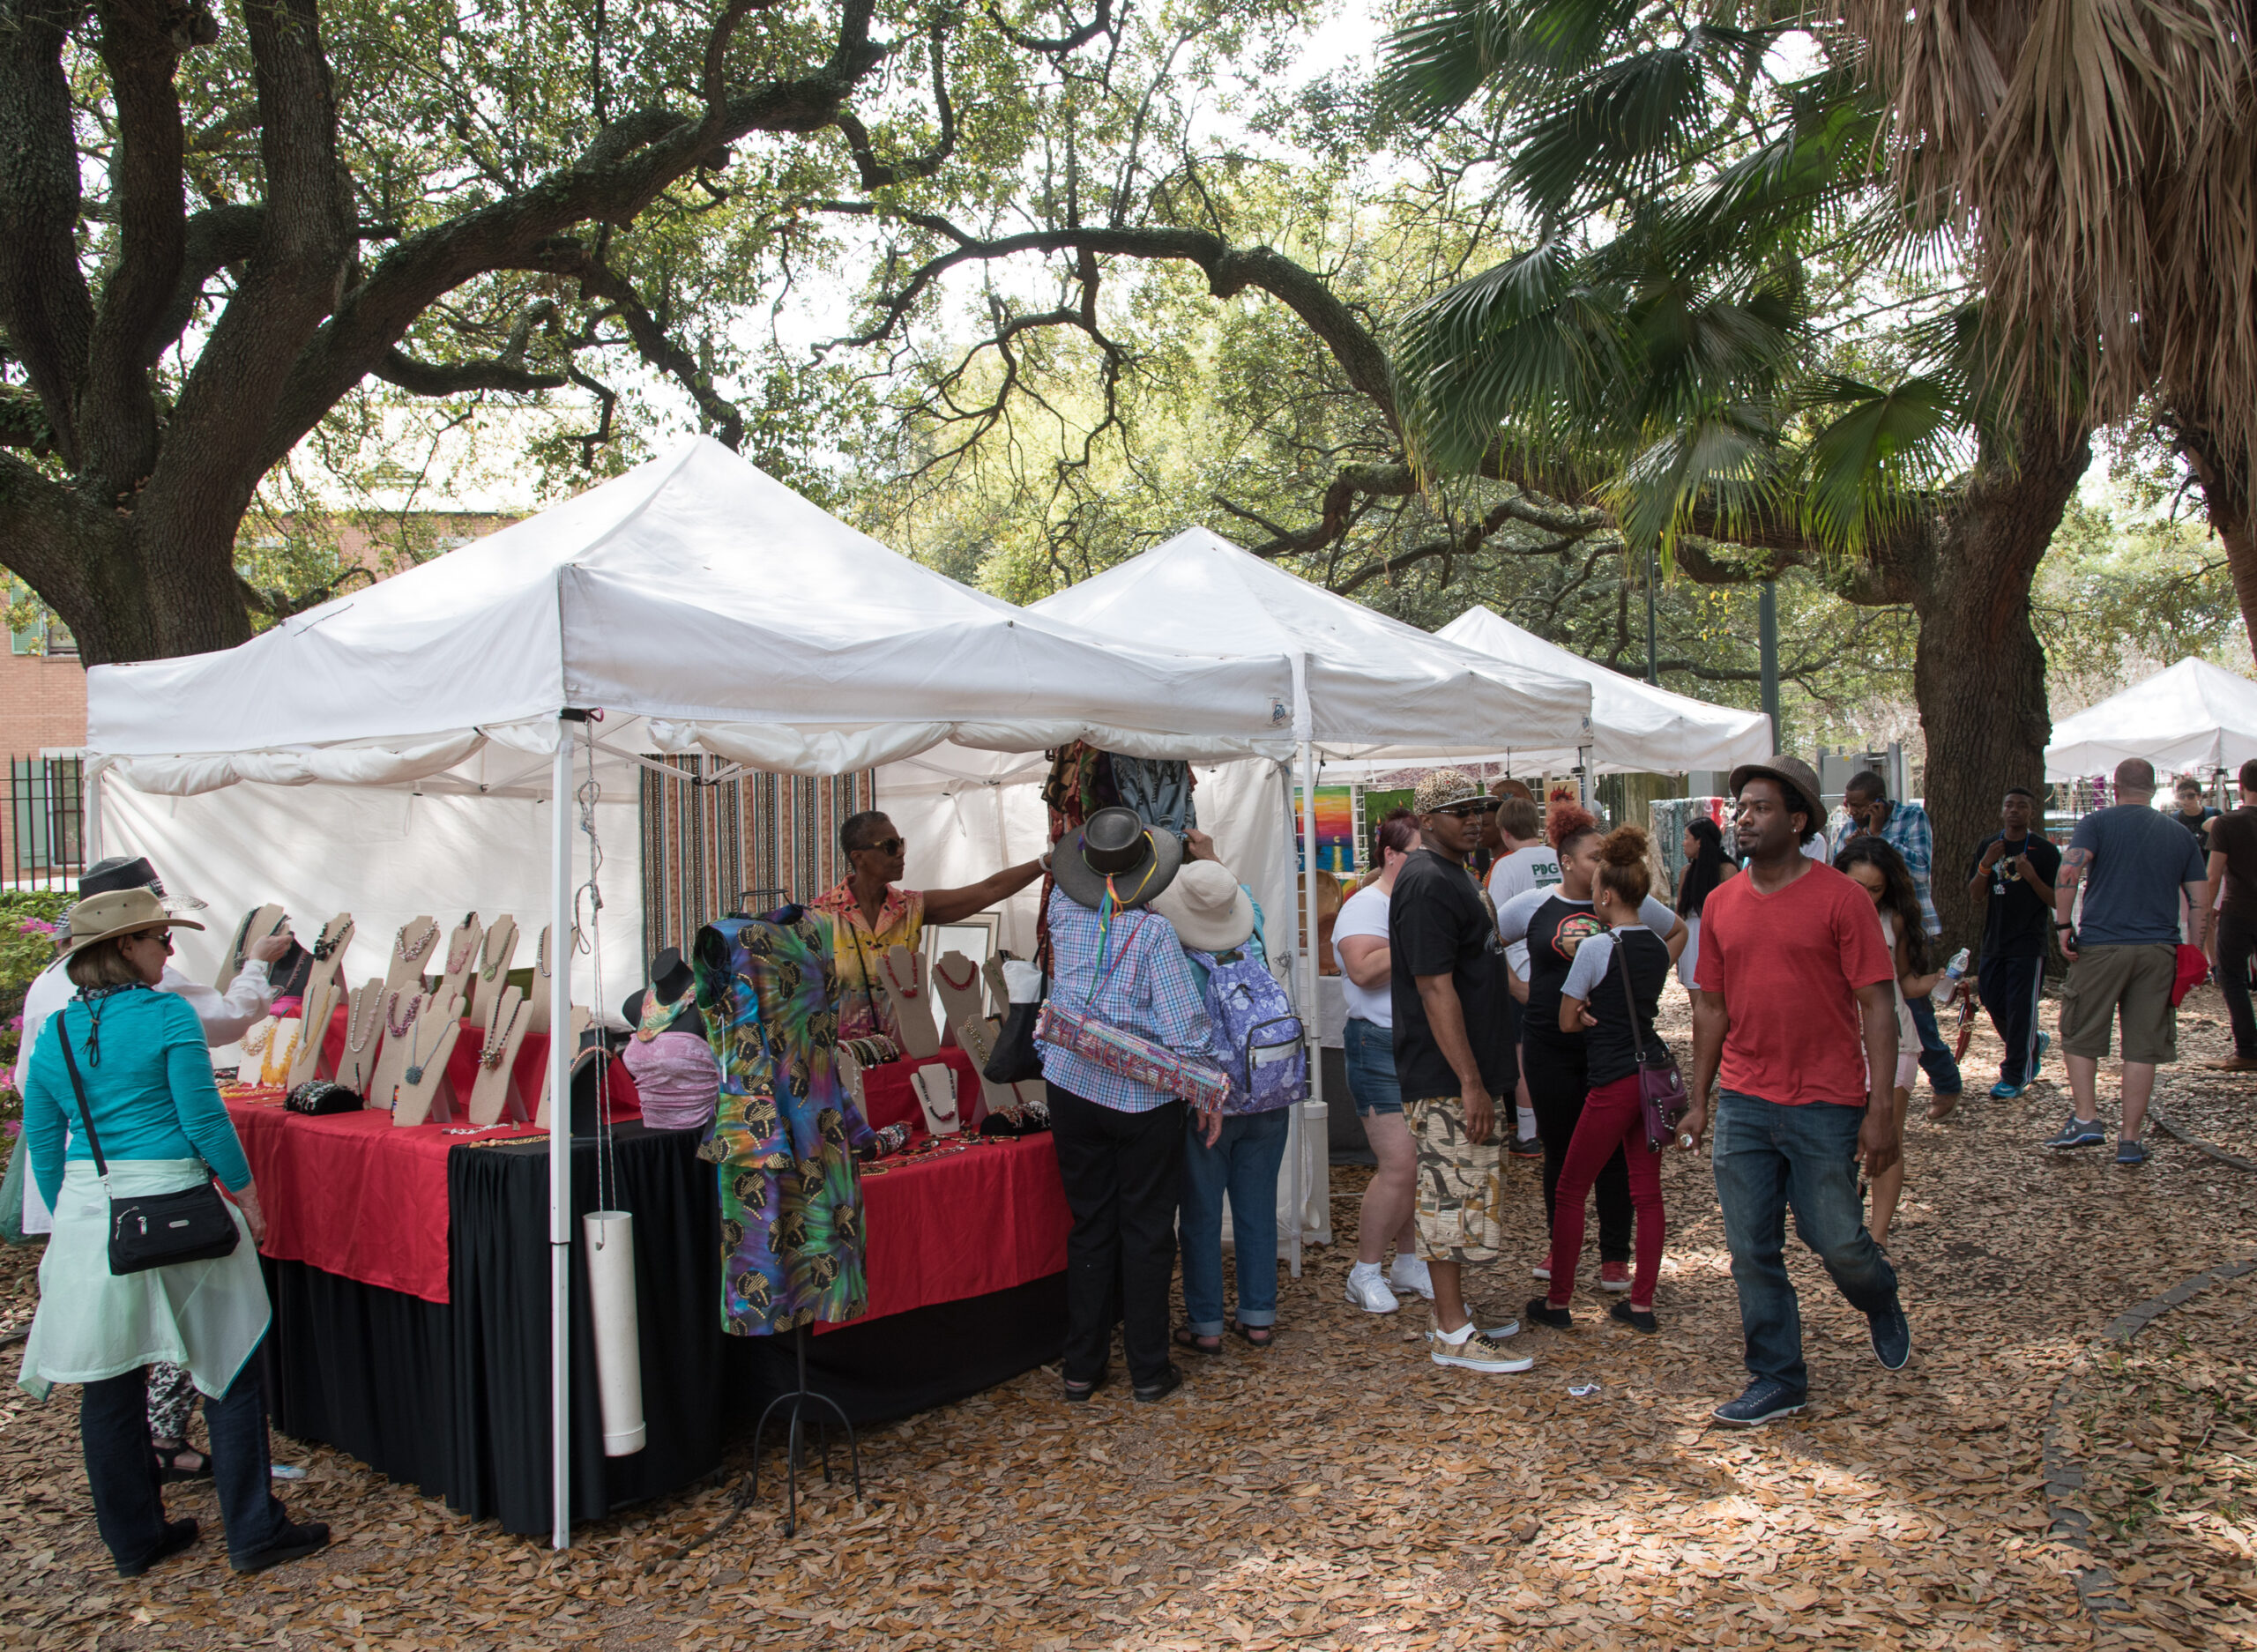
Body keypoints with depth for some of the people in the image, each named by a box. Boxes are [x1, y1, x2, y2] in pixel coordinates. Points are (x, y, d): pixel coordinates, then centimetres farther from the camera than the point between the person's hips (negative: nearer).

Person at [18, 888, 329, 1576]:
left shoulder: (52, 1035, 7)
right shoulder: (168, 1015, -11)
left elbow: (43, 1145, 12)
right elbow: (203, 1118, -12)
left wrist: (71, 1222, 21)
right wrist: (247, 1196, -2)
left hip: (88, 1217, 6)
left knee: (109, 1382, 14)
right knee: (229, 1370, 5)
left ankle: (133, 1537, 26)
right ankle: (253, 1533, 10)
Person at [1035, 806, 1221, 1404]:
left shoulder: (1064, 913, -2)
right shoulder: (1154, 931, -14)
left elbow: (1063, 880, 24)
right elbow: (1185, 1023, -15)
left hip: (1073, 1087, 4)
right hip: (1144, 1097, -4)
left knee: (1089, 1227, 13)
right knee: (1147, 1231, 7)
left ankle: (1082, 1367, 19)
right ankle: (1149, 1370, 15)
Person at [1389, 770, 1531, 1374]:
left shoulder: (1454, 874, 15)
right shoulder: (1427, 883, -18)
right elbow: (1435, 989, -23)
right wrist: (1471, 1083, -24)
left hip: (1465, 1073, 10)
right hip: (1446, 1079, -10)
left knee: (1456, 1195, 16)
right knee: (1453, 1196, -4)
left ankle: (1455, 1314, 26)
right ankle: (1452, 1335, 4)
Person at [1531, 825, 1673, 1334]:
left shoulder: (1596, 948, -12)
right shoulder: (1658, 947, 7)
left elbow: (1567, 1021, -5)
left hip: (1614, 1083, -7)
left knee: (1571, 1191, 5)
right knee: (1647, 1192, 10)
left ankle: (1558, 1302, 11)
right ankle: (1642, 1304, 15)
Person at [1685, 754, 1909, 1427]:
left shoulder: (1840, 898, -8)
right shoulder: (1721, 904, 6)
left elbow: (1878, 1006, -9)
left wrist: (1880, 1109, -14)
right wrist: (1699, 1100, 11)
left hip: (1825, 1105, -4)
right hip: (1743, 1104, 4)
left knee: (1836, 1241, 3)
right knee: (1751, 1250, 6)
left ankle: (1880, 1301, 38)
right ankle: (1777, 1379, 20)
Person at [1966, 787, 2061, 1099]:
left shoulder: (2044, 851, -5)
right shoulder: (1988, 846, 8)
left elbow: (2057, 900, -6)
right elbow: (1974, 892, 4)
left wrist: (2032, 877, -22)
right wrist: (1986, 864, -13)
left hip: (2029, 943, -5)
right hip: (1994, 941, 5)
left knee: (2020, 1009, -5)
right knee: (1993, 1002, 10)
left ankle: (2014, 1076, 6)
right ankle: (2033, 1042, 37)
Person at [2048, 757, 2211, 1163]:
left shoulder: (2098, 822, 1)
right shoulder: (2182, 836, 12)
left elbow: (2068, 874, -15)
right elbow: (2200, 903, 9)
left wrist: (2064, 926, -7)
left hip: (2101, 946, -3)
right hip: (2159, 951, 3)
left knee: (2080, 1037, 12)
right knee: (2141, 1048, 6)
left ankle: (2086, 1119, 4)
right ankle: (2129, 1140, 8)